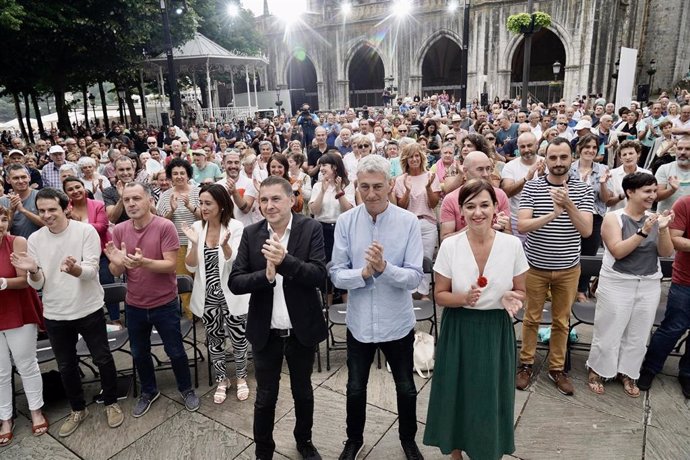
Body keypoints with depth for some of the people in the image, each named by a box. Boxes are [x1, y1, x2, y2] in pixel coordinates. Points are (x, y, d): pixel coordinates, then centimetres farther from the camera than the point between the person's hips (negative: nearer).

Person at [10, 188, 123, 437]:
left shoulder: (86, 231, -13)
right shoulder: (34, 239, -2)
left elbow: (91, 271, -20)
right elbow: (37, 284, -3)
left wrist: (74, 269, -42)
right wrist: (32, 271, -26)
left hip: (89, 310, -3)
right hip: (55, 315, 4)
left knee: (103, 359, 10)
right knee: (66, 366, 17)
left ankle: (111, 402, 32)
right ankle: (78, 409, 38)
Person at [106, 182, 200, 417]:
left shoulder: (165, 226, -17)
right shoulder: (119, 230, -4)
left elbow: (171, 265, -20)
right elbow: (116, 272, -3)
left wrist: (143, 262, -37)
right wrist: (117, 262, -26)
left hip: (165, 304, -4)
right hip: (134, 305, 4)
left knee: (175, 351, 11)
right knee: (139, 353, 20)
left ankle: (187, 389, 34)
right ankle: (148, 391, 43)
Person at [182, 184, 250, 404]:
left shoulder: (235, 226, -13)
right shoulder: (196, 227, -5)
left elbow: (236, 263, -19)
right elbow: (191, 267, -7)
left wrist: (225, 245, -38)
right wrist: (194, 243, -24)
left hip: (232, 294, -2)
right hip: (208, 296, 3)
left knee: (238, 339, 11)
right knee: (214, 340, 15)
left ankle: (241, 378, 35)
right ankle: (221, 380, 36)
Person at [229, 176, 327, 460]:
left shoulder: (311, 229, -11)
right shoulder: (251, 234, -5)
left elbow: (319, 276, -19)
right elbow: (235, 283, -9)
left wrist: (285, 261, -34)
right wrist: (266, 275, -27)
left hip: (302, 329, 0)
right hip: (265, 331, 1)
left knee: (303, 391, 21)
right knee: (265, 397, 15)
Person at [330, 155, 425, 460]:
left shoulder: (408, 222, -13)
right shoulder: (345, 222, -10)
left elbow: (415, 277, -15)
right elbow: (336, 275, -10)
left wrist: (384, 267, -32)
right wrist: (364, 273, -28)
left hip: (397, 322, 0)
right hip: (359, 322, 1)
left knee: (406, 389, 20)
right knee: (355, 389, 19)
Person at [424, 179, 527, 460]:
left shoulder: (512, 245, -8)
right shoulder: (450, 245, -10)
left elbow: (521, 292, 4)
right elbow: (440, 295, -2)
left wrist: (511, 298, -19)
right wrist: (464, 299, -22)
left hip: (496, 330, 1)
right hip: (459, 330, 0)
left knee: (492, 399, 11)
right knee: (457, 395, 12)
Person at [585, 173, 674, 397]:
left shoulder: (656, 218, 3)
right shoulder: (613, 218, -9)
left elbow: (666, 253, -2)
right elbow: (618, 251, -18)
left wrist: (663, 229, -18)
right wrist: (643, 232, -26)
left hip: (649, 286, 4)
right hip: (617, 284, -4)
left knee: (638, 335, 13)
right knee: (609, 332, 4)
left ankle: (627, 373, 30)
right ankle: (597, 371, 21)